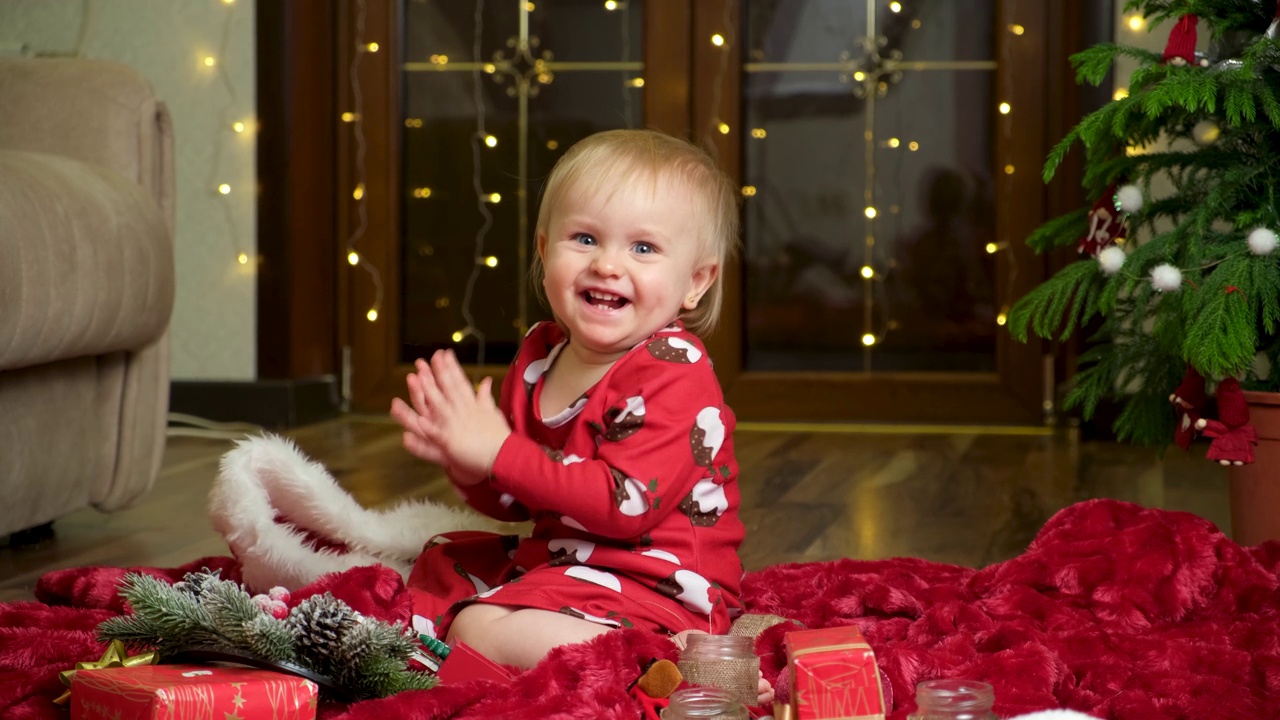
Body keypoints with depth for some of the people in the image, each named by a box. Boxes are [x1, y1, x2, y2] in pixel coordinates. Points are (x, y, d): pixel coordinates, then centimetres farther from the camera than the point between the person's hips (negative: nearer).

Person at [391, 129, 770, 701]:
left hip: (655, 588, -10)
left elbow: (626, 504, -29)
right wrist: (468, 465, -12)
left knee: (483, 630, -25)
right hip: (552, 558, 10)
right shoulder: (540, 353, 5)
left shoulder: (675, 375, -19)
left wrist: (499, 453, -26)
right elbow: (514, 503, 12)